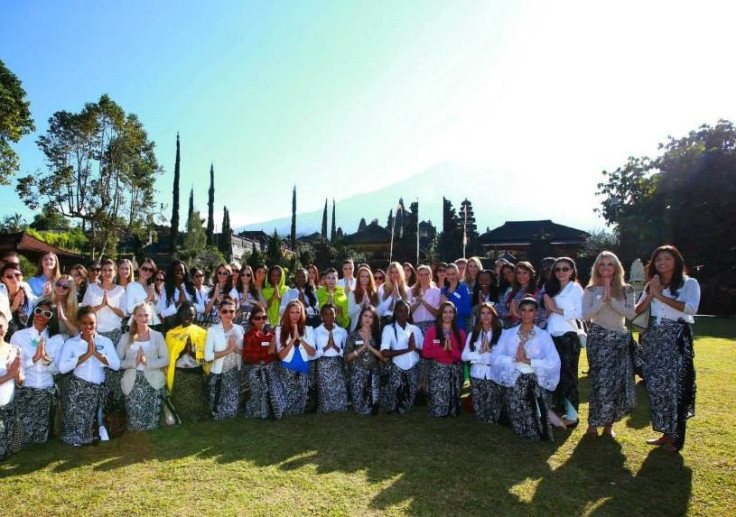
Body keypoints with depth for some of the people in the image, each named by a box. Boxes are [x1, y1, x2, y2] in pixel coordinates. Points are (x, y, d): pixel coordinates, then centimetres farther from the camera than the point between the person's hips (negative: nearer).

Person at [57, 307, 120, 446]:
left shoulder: (105, 341, 7)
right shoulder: (71, 343, 3)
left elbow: (116, 365, -4)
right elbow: (62, 368, -11)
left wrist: (96, 353, -11)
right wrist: (86, 355, -13)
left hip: (97, 389, 1)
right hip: (77, 388, -1)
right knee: (75, 423, 0)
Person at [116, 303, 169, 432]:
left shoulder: (157, 336, 6)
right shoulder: (126, 337, 7)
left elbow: (165, 360, 0)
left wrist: (147, 361, -15)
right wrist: (134, 362, -16)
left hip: (153, 382, 0)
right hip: (133, 383, 1)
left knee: (151, 423, -3)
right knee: (134, 424, -6)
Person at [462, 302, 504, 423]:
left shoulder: (501, 333, 2)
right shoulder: (473, 334, 12)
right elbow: (464, 356, 3)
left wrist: (491, 350, -16)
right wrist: (480, 352, -9)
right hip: (477, 376, 2)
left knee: (494, 415, -3)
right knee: (479, 413, 5)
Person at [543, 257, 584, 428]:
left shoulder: (575, 288, -3)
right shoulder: (552, 288, 16)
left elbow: (580, 313, -15)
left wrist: (557, 310, -13)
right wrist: (549, 308, -3)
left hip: (568, 337, -6)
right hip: (552, 336, 6)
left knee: (568, 375, -1)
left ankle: (572, 415, 9)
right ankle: (561, 410, 21)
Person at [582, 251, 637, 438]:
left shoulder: (626, 290, 6)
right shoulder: (591, 290, 3)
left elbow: (631, 314, -6)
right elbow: (586, 315, -7)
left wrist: (612, 300, -15)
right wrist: (603, 300, -15)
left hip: (620, 339, 2)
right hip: (598, 338, -2)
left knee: (618, 380, -2)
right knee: (600, 380, -6)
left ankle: (608, 424, 13)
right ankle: (593, 423, 6)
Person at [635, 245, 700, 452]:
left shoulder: (689, 283, 1)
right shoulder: (651, 285, 16)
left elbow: (691, 308, -18)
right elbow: (637, 311, 8)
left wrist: (661, 296, -15)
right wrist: (651, 295, -6)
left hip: (676, 339, -5)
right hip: (653, 338, 5)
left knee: (674, 385, -4)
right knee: (656, 385, 6)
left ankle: (675, 438, 7)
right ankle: (665, 433, 18)